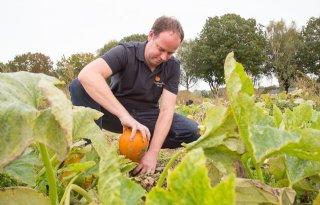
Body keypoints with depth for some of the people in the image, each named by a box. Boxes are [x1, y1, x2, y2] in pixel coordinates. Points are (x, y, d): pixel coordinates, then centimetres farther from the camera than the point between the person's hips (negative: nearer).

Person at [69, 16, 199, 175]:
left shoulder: (172, 66, -8)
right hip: (115, 113, -2)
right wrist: (124, 115, -46)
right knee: (79, 86, -29)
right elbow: (87, 74, -36)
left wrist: (153, 152, -30)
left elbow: (167, 110, -16)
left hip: (147, 117, 3)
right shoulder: (126, 52, -17)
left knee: (193, 132, -20)